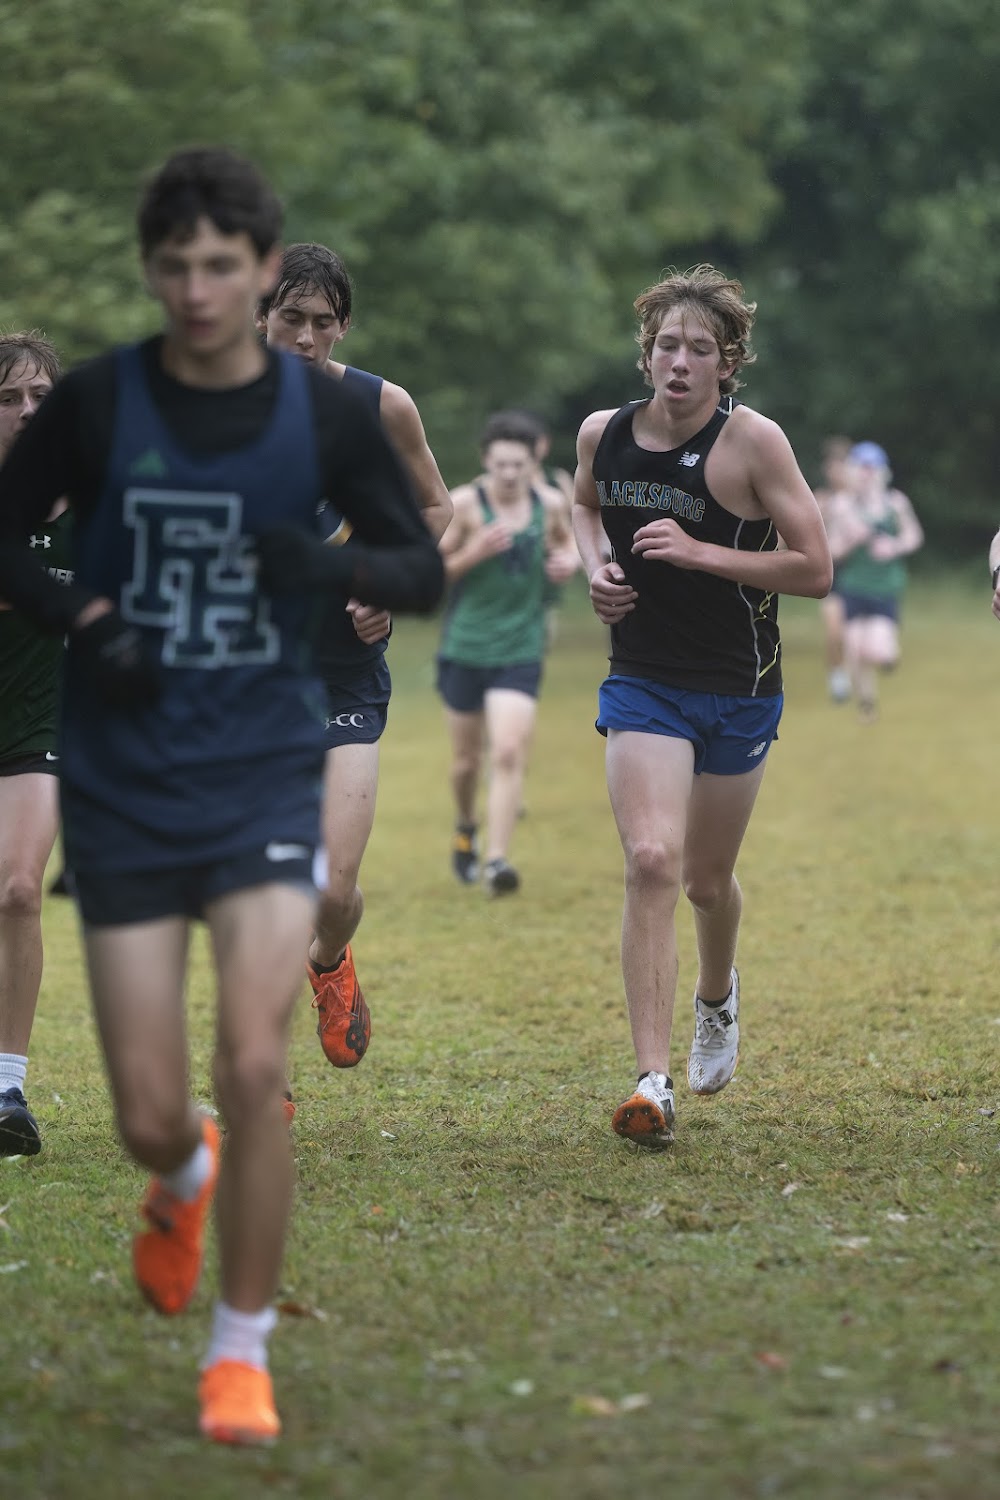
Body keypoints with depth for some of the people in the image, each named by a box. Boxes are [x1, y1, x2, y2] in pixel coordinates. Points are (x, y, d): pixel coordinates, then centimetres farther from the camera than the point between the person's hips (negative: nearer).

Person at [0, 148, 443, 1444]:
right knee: (148, 1122, 0)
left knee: (252, 1072, -16)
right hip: (121, 791, 0)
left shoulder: (325, 415, -2)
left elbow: (422, 571, 7)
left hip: (265, 779, 0)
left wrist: (331, 564, -15)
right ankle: (186, 1180, 40)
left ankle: (240, 1349, 5)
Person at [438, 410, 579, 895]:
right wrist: (473, 553, -24)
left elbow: (565, 538, 23)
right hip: (464, 649, -1)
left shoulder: (550, 504, 0)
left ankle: (496, 861, -16)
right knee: (467, 758, 11)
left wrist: (570, 559, 1)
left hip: (521, 652, 1)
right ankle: (465, 829, 40)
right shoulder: (464, 504, -10)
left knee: (508, 754, -14)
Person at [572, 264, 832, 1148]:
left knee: (708, 880, 13)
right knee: (651, 862, -18)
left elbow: (815, 569, -14)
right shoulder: (603, 434, -3)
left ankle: (718, 995, 49)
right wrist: (599, 566, 0)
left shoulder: (754, 442, -15)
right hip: (642, 683, 1)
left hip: (739, 691, -1)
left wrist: (702, 553, -23)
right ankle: (654, 1083, -20)